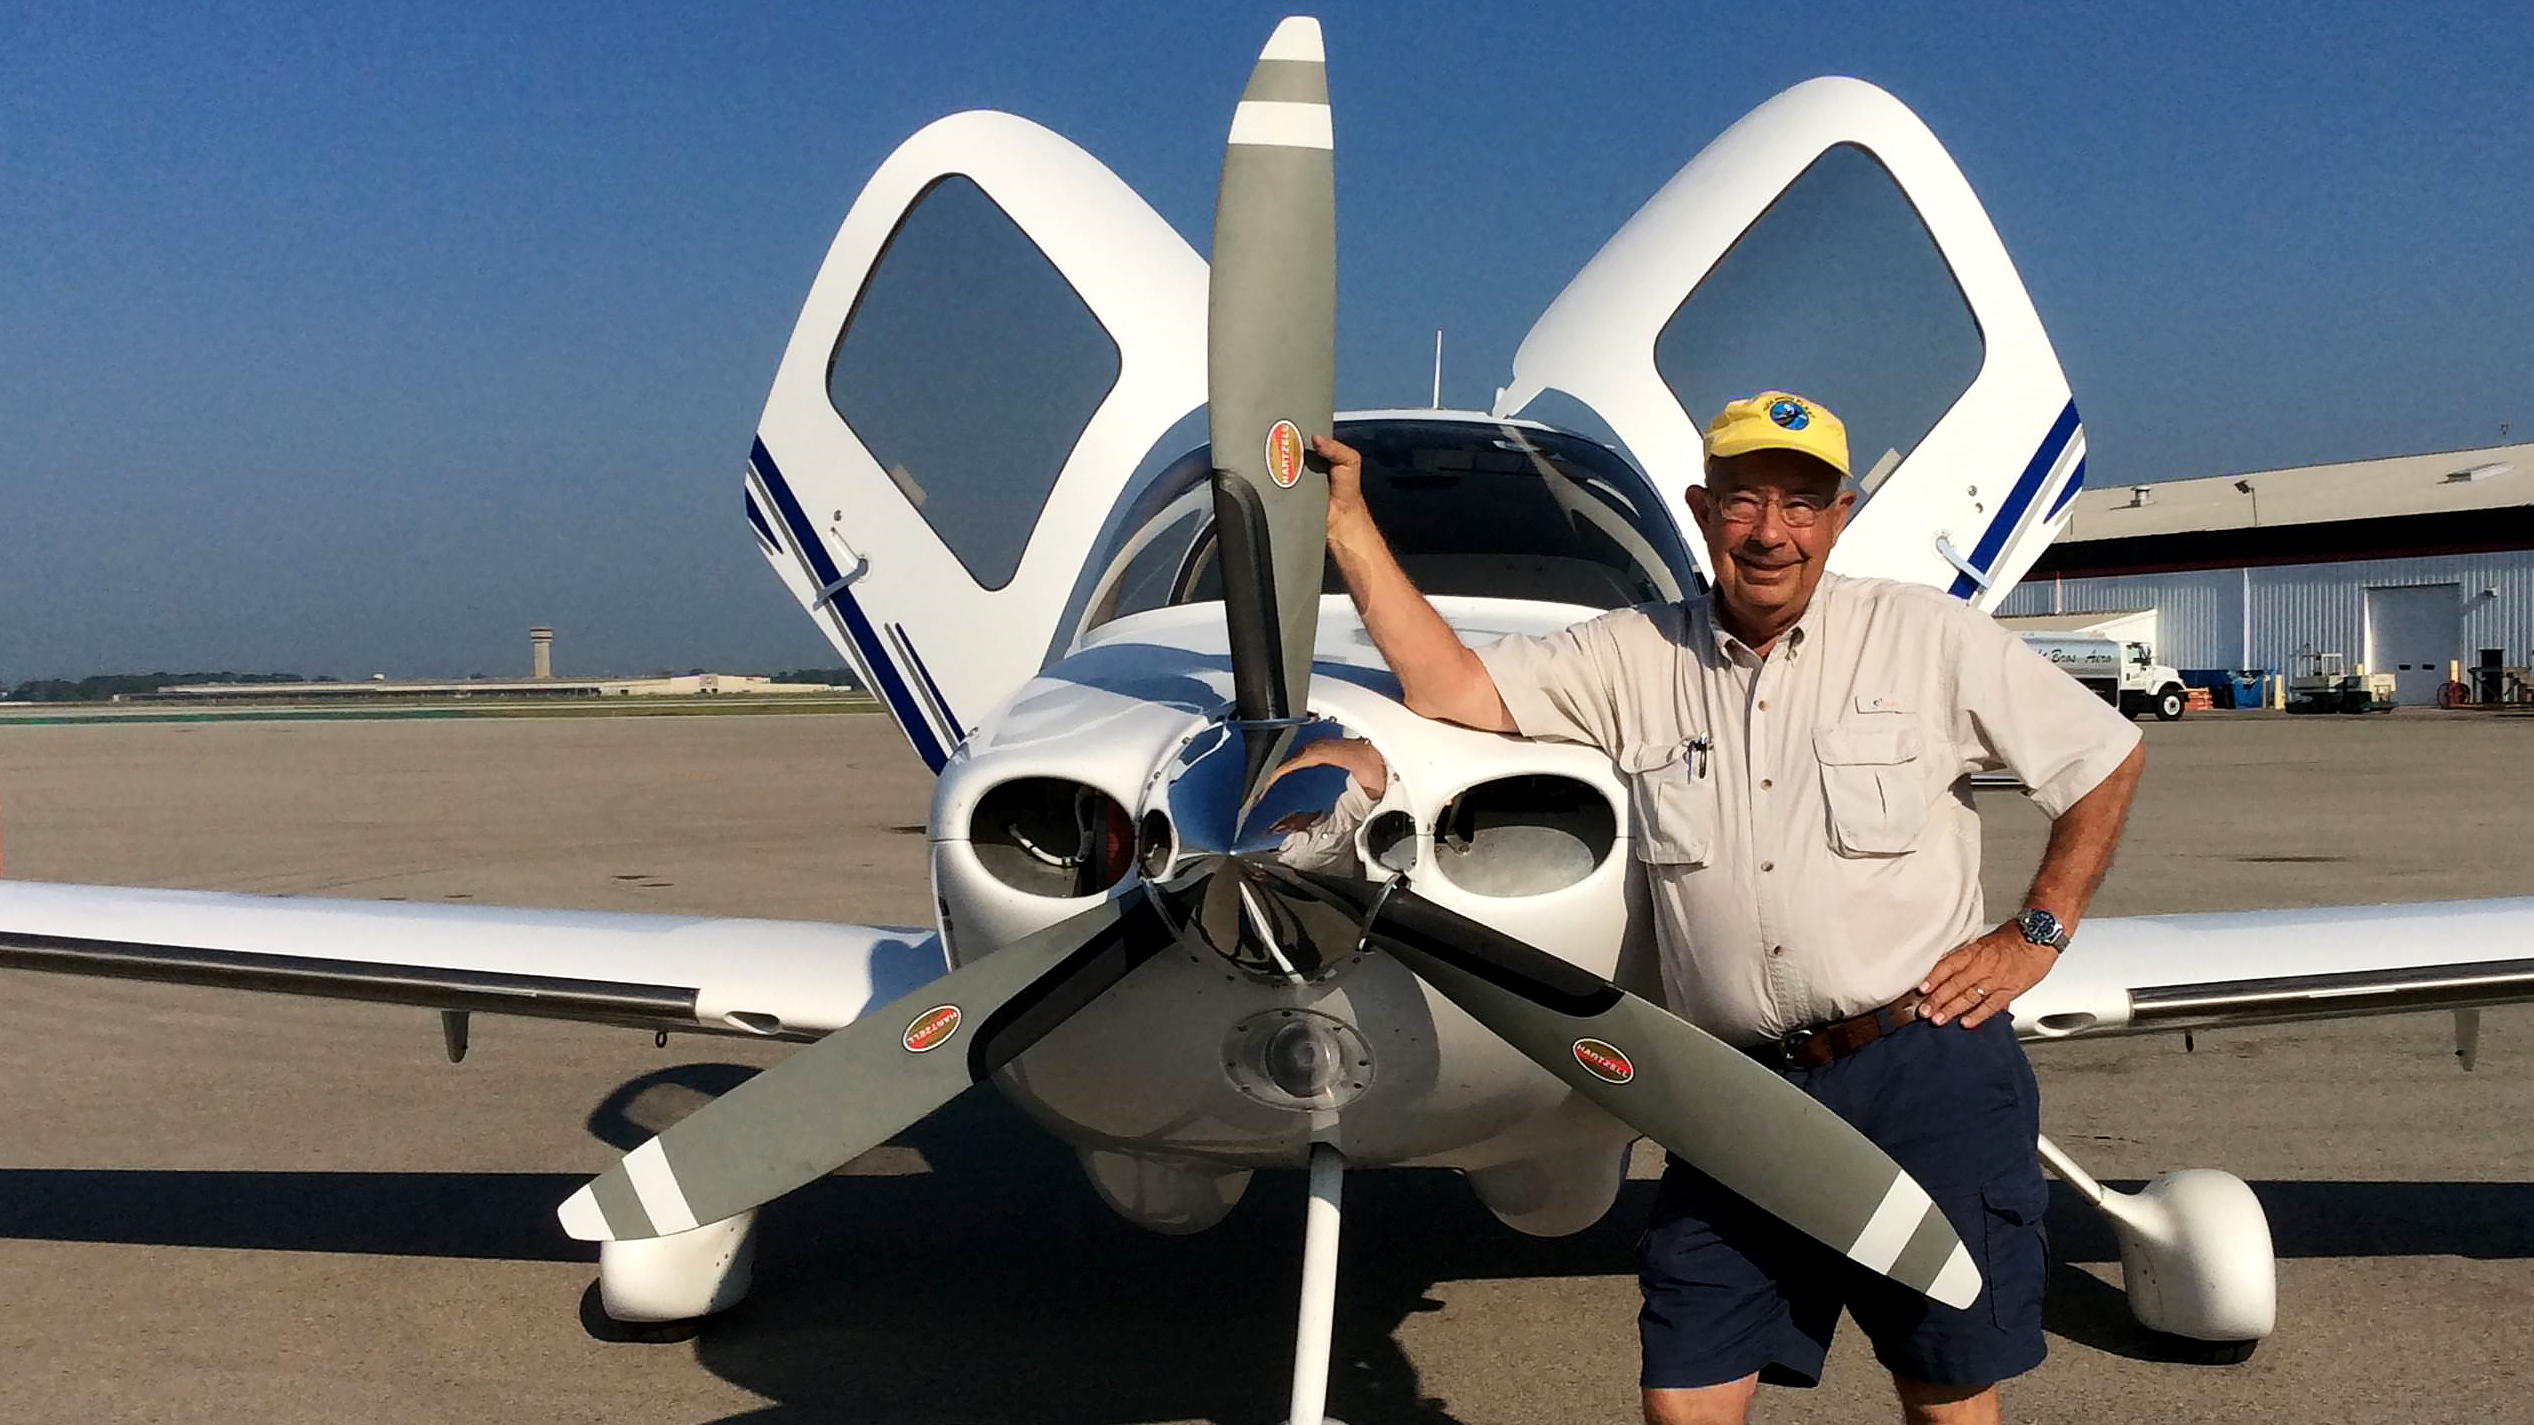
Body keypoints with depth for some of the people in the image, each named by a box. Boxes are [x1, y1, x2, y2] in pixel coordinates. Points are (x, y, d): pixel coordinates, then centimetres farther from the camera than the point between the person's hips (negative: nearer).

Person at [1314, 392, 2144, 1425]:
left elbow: (2106, 759, 9)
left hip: (1927, 1076, -2)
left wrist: (2037, 935, 3)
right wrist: (1348, 527, -7)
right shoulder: (1632, 660, 6)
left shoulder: (1928, 639, 0)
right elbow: (1452, 690, -2)